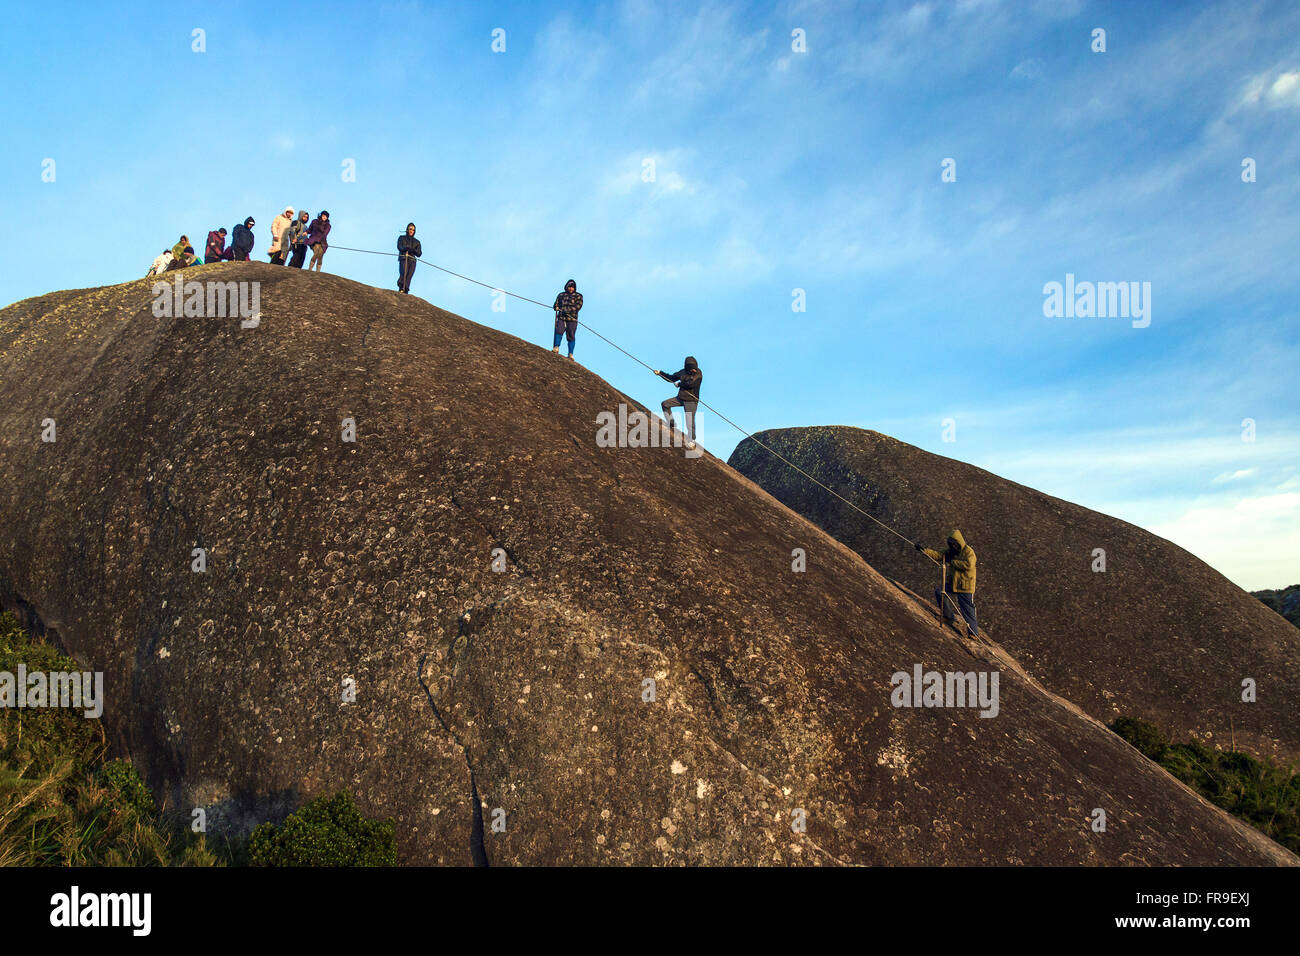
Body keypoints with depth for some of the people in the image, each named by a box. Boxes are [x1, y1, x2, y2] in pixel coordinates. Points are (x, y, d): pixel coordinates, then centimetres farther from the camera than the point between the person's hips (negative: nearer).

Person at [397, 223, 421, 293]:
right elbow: (399, 247, 1)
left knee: (409, 277, -15)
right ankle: (401, 289, -36)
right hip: (403, 259, -2)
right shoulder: (402, 238, 19)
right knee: (403, 273, -26)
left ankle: (405, 292, -24)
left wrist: (412, 249, -7)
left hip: (412, 261, 2)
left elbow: (419, 254, 12)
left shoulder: (416, 242, 23)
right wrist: (406, 248, -18)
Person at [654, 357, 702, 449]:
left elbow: (690, 384, -26)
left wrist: (679, 384, -10)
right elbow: (671, 378, 15)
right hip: (680, 398, 7)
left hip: (691, 401, -7)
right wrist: (660, 373, 9)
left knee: (690, 422, -9)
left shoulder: (698, 374, -15)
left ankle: (691, 441, 4)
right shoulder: (683, 372, 4)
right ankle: (672, 424, 18)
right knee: (665, 404, 10)